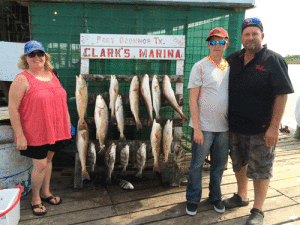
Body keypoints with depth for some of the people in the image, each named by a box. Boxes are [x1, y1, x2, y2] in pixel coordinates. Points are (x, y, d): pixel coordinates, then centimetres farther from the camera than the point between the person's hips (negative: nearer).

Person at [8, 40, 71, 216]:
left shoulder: (51, 75, 9)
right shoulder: (22, 79, -12)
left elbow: (60, 101, 18)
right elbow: (13, 109, -14)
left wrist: (67, 121, 15)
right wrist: (20, 136, -16)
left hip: (55, 130, 6)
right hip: (35, 132, -6)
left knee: (48, 159, 17)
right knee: (40, 165, 0)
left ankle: (46, 192, 36)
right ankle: (35, 199, 23)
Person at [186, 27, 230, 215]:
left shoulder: (229, 68, 10)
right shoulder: (200, 67, -6)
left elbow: (233, 97, 16)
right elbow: (193, 99, -10)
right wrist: (197, 128, -14)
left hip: (224, 127, 5)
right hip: (203, 126, -5)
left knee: (219, 164, 15)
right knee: (197, 164, 6)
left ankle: (215, 197, 35)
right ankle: (193, 200, 25)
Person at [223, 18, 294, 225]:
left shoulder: (273, 60, -10)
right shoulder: (234, 60, 6)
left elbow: (282, 94, -14)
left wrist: (274, 126, -19)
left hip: (261, 129, -6)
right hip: (236, 125, 6)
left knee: (260, 169, 6)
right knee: (239, 163, 20)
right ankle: (241, 197, 41)